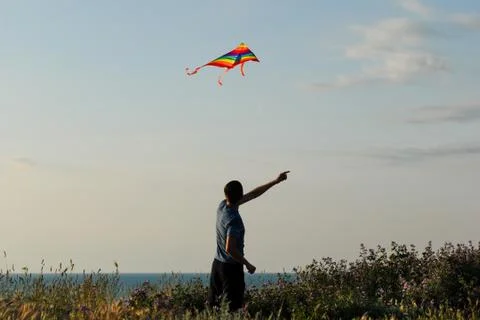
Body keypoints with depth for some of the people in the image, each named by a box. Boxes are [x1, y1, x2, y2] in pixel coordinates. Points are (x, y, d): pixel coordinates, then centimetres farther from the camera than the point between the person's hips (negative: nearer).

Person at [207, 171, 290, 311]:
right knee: (233, 308, -5)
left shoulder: (223, 205, 1)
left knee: (212, 306, 10)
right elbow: (230, 249, -26)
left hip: (217, 263, 8)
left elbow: (252, 194, 10)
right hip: (232, 267, -8)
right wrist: (248, 264, -14)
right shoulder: (234, 220, -22)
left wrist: (275, 181, 13)